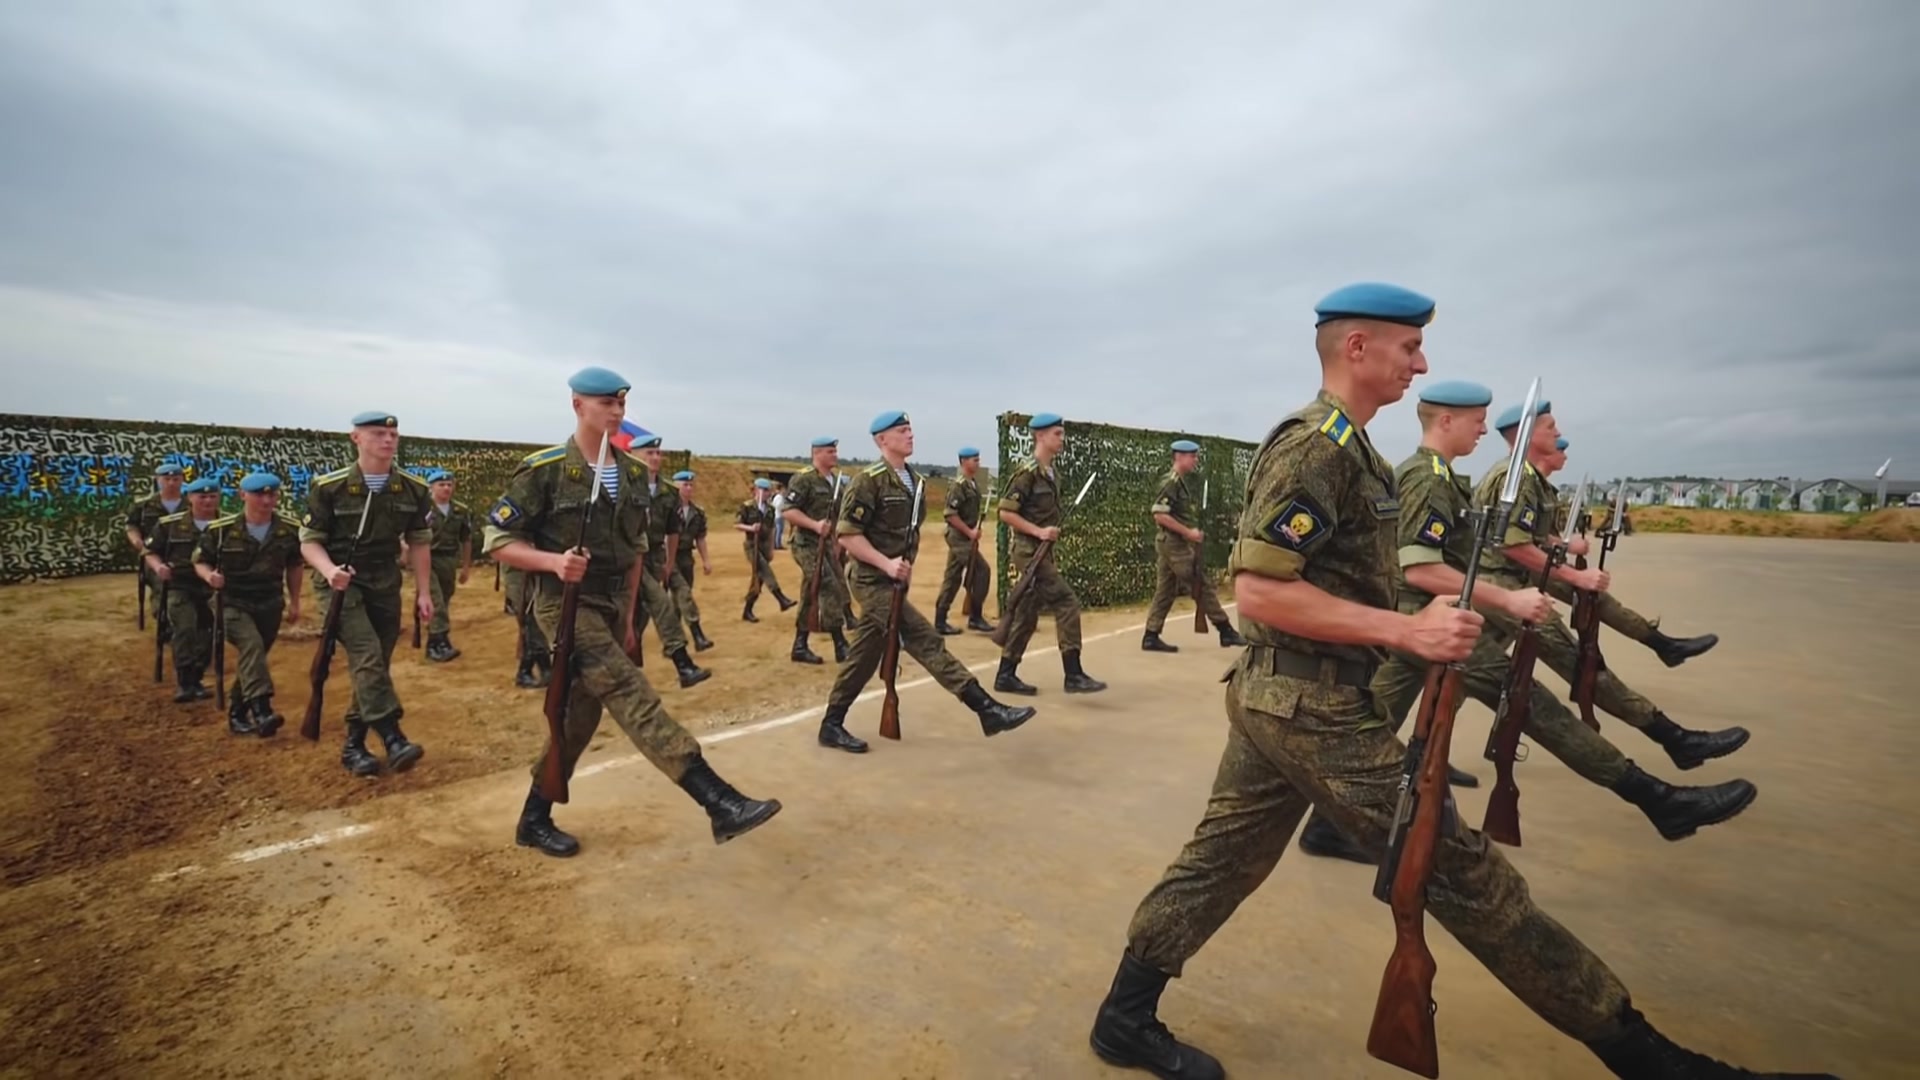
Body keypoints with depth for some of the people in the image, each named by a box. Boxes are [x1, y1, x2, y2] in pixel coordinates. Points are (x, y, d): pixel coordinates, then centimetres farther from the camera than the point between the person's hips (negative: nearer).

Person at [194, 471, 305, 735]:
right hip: (233, 603, -4)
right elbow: (200, 561, 3)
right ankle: (261, 711, -35)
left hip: (270, 605, 4)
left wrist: (294, 601, 13)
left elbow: (294, 565, 12)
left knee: (251, 657, 13)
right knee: (251, 646, -28)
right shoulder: (221, 529, -9)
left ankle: (237, 714, 30)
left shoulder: (290, 529, -2)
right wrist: (209, 576, -21)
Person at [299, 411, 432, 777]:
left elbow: (419, 542, 8)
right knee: (367, 657, -21)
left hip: (385, 584, 4)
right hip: (341, 583, -4)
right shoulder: (329, 487, -9)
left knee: (375, 665, 8)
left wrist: (423, 592, 4)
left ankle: (353, 744, 21)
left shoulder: (413, 489, 1)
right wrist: (328, 570, -24)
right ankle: (393, 739, -23)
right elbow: (309, 540, -4)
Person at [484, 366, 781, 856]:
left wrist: (628, 617, 14)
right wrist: (552, 561, -25)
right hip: (565, 604, -7)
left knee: (580, 715, 12)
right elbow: (497, 540, -7)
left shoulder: (634, 473, 7)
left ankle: (534, 819, 31)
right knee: (631, 695, -20)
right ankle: (719, 801, -29)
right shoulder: (543, 469, -10)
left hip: (612, 606, 7)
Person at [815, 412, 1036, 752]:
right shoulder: (869, 481, -13)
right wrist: (886, 564, -22)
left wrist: (906, 565, 8)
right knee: (926, 641, -14)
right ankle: (987, 709, -16)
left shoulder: (914, 480, 12)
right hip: (873, 581, -8)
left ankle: (832, 724, 24)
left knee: (864, 655, 13)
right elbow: (847, 534, -16)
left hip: (893, 581, 9)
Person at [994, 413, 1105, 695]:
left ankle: (1006, 676, 18)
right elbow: (1005, 512, -17)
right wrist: (1038, 531, -19)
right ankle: (1074, 676, -8)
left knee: (1026, 614, 11)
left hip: (1040, 551, 9)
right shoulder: (1027, 472, -13)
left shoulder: (1052, 473, 15)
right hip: (1028, 550, -9)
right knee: (1067, 603, -12)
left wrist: (1051, 532, 10)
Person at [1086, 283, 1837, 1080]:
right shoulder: (1317, 444, -17)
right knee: (1462, 875, 3)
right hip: (1313, 707, -10)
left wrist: (1412, 618, 15)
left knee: (1219, 859, 15)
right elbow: (1258, 591, -25)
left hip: (1274, 695, 10)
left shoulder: (1337, 443, 15)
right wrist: (1406, 631, -24)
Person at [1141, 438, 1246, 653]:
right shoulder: (1171, 481, -13)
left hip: (1170, 543, 10)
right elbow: (1159, 515, -22)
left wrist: (1190, 532, 12)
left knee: (1165, 591, 8)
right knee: (1202, 586, -3)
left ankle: (1151, 637, 8)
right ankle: (1226, 631, 5)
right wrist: (1188, 532, -19)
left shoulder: (1178, 481, 17)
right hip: (1176, 544, -10)